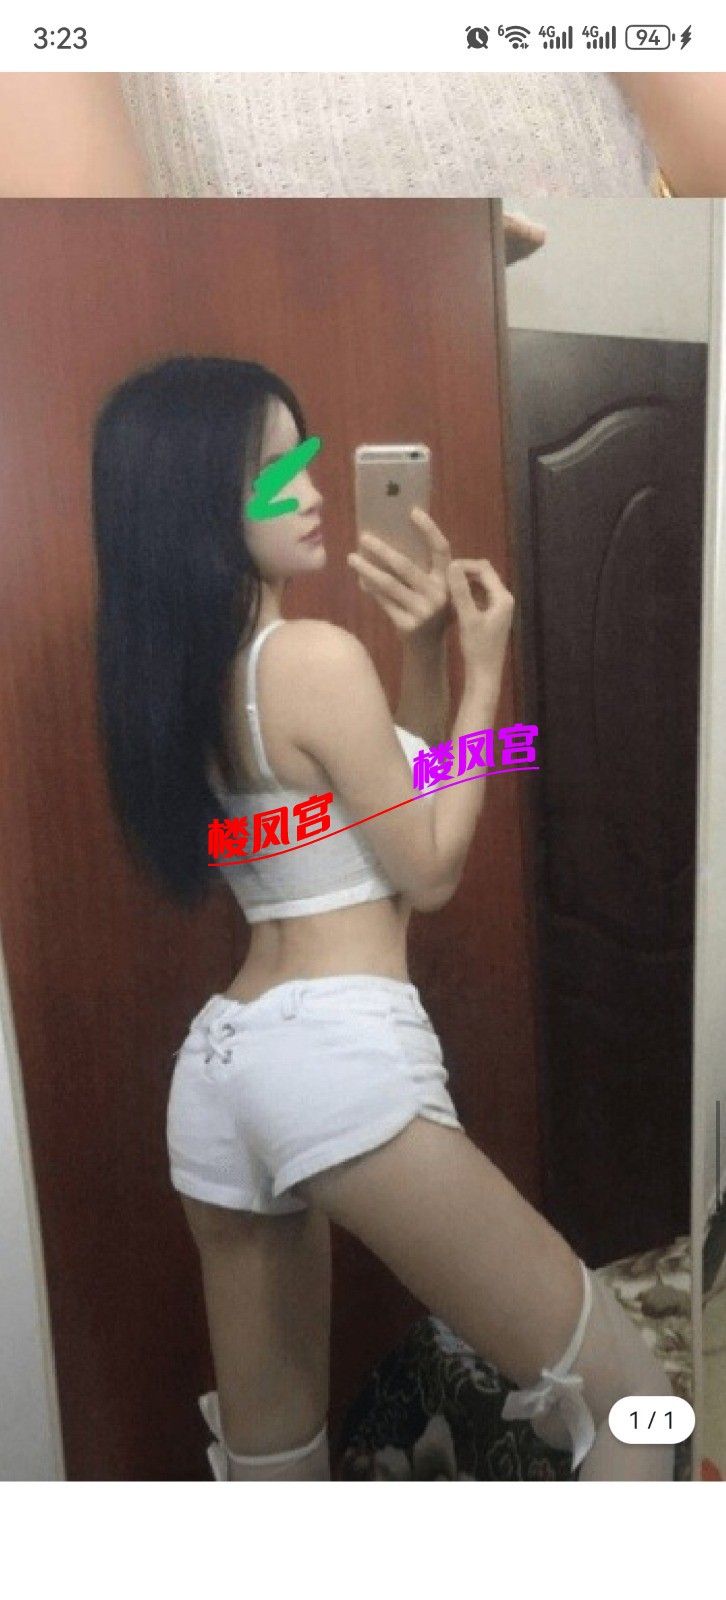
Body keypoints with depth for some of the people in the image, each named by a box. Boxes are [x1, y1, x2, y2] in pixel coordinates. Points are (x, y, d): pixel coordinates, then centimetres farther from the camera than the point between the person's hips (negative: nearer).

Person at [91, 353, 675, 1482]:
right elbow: (430, 870, -3)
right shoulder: (315, 656, -11)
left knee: (268, 1454, 23)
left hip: (219, 1061, 9)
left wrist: (427, 654, 10)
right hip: (337, 1054, -9)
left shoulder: (184, 671, 15)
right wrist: (483, 671, 1)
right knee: (629, 1397, 7)